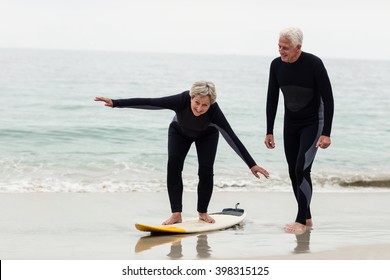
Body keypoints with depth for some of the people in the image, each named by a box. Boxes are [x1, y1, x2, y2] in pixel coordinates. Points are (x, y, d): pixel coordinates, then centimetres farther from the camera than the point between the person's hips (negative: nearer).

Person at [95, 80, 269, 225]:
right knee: (174, 165, -19)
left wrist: (251, 164, -40)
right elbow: (148, 103, -42)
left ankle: (202, 212, 6)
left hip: (207, 135, -1)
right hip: (180, 132, 1)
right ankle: (176, 214, -16)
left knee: (206, 170, -15)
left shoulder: (214, 110, -41)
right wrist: (116, 103, -46)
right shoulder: (181, 100, -41)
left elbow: (232, 138, -39)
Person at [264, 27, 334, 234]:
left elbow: (328, 99, -17)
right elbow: (272, 99, 3)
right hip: (290, 124, 5)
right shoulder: (277, 65, -7)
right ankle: (306, 217, 19)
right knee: (294, 172, 6)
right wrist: (269, 132, 3)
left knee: (302, 170, -16)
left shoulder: (314, 64, -21)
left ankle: (301, 221, -9)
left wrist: (326, 133, -21)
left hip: (312, 124, -5)